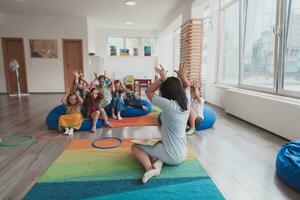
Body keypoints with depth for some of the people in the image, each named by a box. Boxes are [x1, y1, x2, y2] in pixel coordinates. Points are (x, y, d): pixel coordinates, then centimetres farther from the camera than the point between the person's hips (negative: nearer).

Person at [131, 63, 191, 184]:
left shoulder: (169, 105, -24)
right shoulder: (186, 103, -4)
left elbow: (149, 92, -10)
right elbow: (187, 86, 15)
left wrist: (162, 78, -7)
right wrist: (182, 77, -4)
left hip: (171, 156, -6)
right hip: (182, 154, 7)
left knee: (135, 146, 10)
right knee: (159, 143, 36)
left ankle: (149, 168, -12)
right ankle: (158, 161, 5)